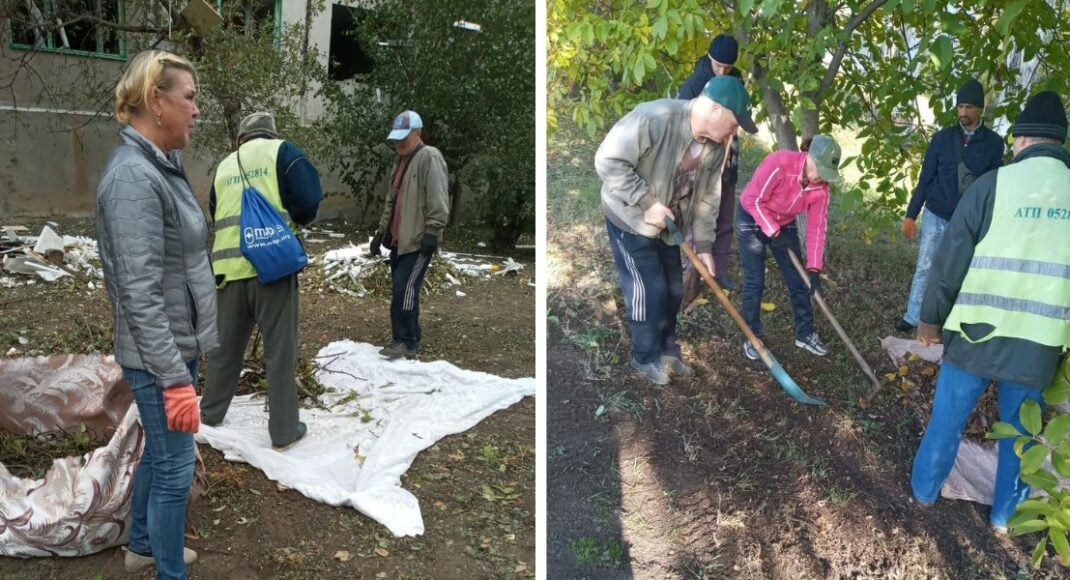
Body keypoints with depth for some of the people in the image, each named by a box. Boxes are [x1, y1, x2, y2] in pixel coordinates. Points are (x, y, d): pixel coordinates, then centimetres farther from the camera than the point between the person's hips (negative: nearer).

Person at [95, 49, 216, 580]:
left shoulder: (158, 166, 7)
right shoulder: (133, 177, -22)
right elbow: (141, 293, -25)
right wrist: (174, 377, -25)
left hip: (176, 342, 10)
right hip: (160, 353, -10)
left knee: (157, 452, 23)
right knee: (175, 468, 2)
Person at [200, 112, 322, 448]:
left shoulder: (224, 166, 19)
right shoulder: (281, 151, 4)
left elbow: (216, 214, 24)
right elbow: (309, 199, -7)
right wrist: (291, 220, 12)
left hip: (229, 268, 5)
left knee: (225, 345, 20)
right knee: (280, 349, 3)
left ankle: (210, 414, 34)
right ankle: (284, 431, 10)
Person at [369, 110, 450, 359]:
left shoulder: (429, 158, -11)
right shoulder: (401, 160, 19)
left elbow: (438, 201, -18)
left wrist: (432, 233, -22)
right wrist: (381, 232, 21)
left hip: (418, 240, -9)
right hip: (399, 239, 9)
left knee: (404, 289, -12)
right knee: (400, 289, 10)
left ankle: (406, 342, -3)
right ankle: (411, 337, 19)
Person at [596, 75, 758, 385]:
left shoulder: (716, 147, -7)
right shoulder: (654, 118, -32)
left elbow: (707, 198, 2)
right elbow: (608, 161, -30)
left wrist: (703, 245, -1)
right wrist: (647, 203, -29)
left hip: (667, 224, 7)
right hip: (630, 219, -7)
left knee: (673, 289, 13)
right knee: (648, 291, -3)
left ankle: (667, 350, 32)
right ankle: (645, 358, 16)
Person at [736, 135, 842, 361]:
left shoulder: (821, 186, -16)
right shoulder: (779, 164, -34)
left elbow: (817, 226, -11)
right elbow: (754, 200, -26)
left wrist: (814, 268, -14)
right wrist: (773, 233, -22)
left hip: (785, 224, 5)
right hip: (752, 220, -5)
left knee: (798, 280, 6)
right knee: (755, 282, -5)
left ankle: (805, 334, 21)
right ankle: (752, 338, 9)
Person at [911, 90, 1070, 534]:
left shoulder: (995, 183, -9)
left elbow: (951, 260, -7)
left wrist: (932, 317, 4)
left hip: (978, 332, -2)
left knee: (948, 418, 14)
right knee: (1019, 431, 16)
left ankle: (925, 490, 30)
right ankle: (1005, 515, 30)